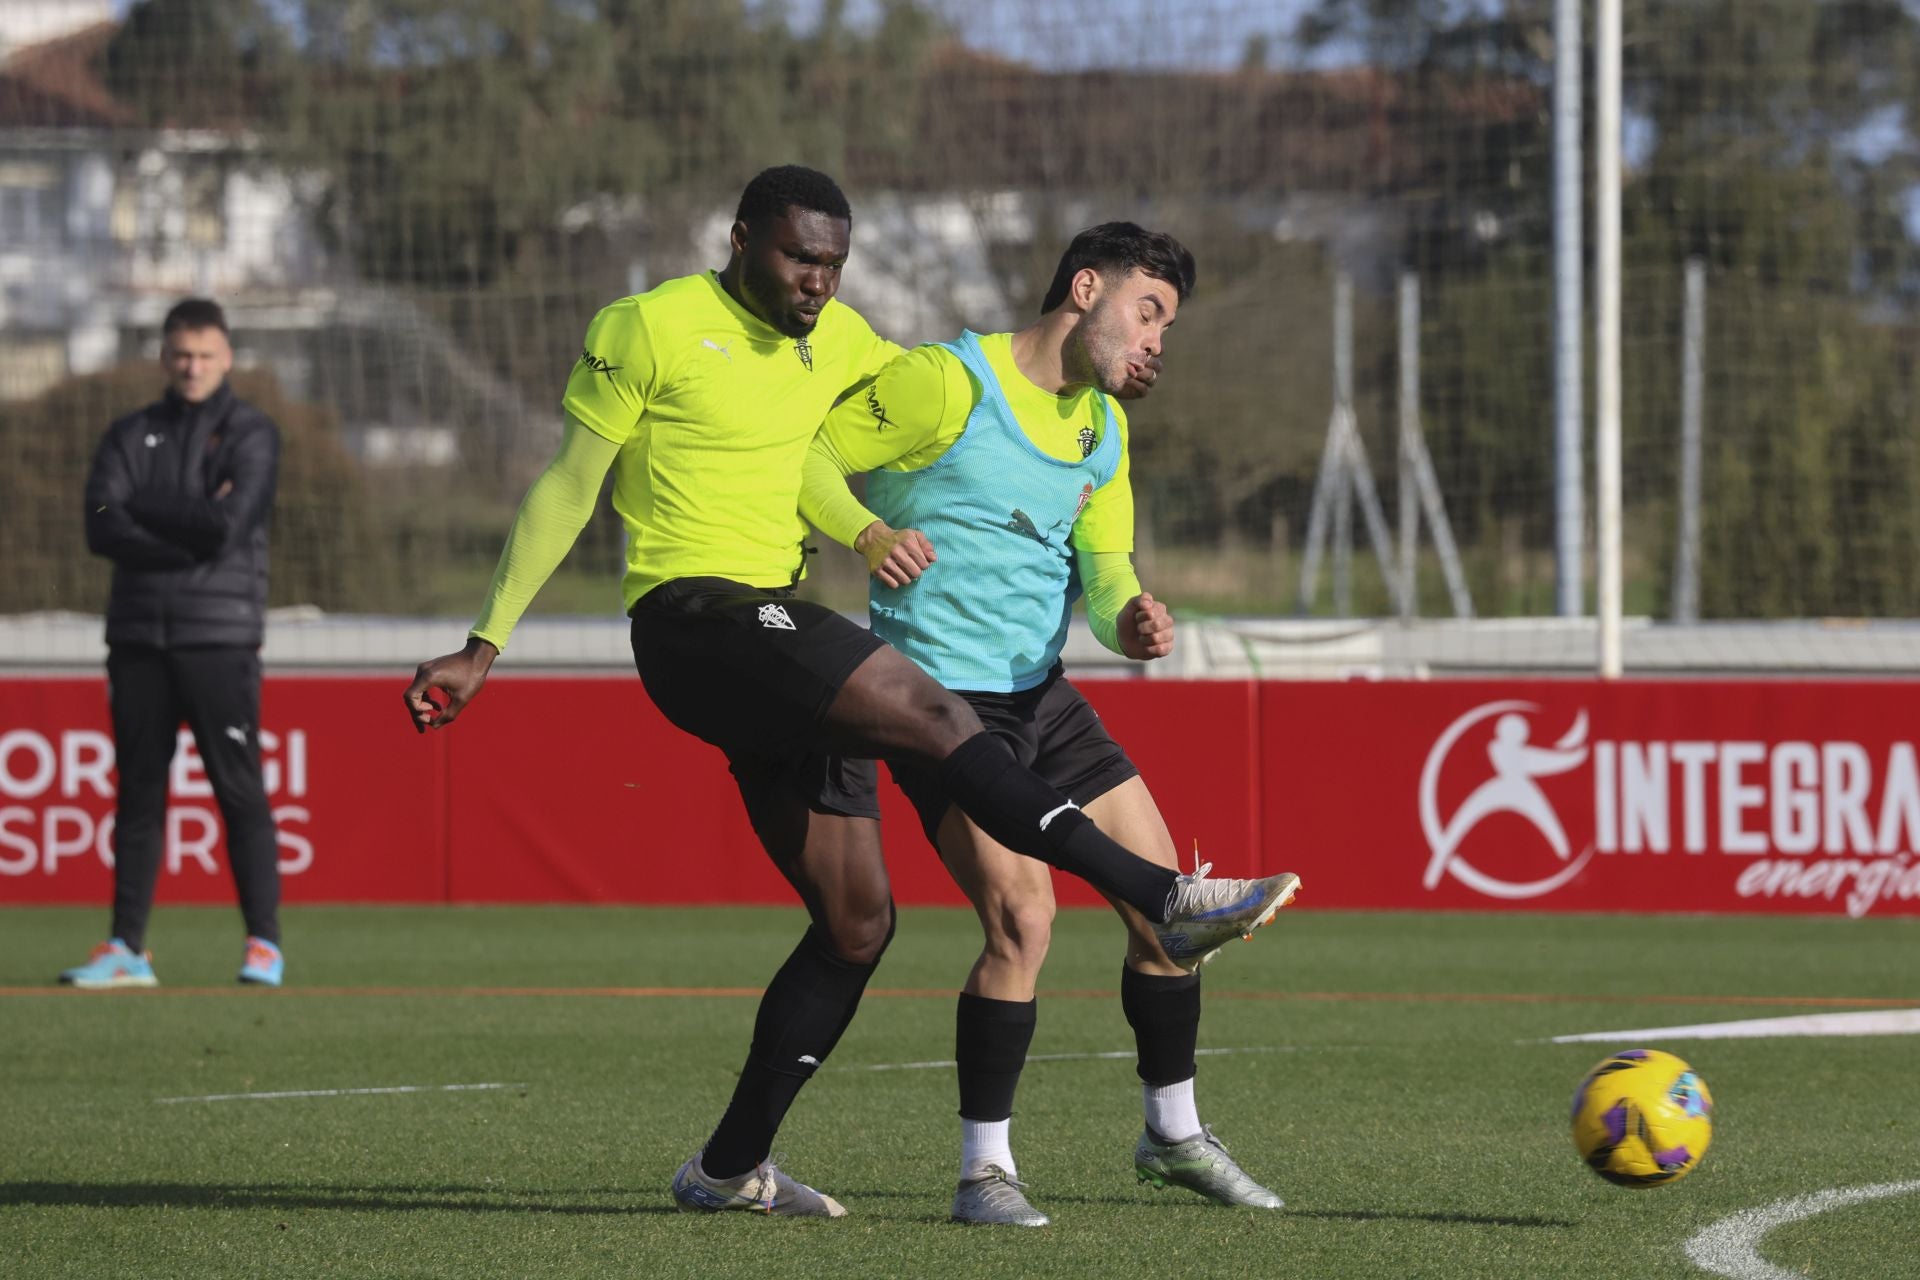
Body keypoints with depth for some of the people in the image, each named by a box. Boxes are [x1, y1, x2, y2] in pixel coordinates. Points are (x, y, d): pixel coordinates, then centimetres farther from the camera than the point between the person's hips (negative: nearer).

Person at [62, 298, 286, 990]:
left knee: (240, 790, -6)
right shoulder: (130, 436, 12)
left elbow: (228, 527, -13)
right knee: (138, 793, 5)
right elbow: (104, 529, -3)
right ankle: (127, 948, 8)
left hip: (219, 638, -4)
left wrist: (145, 507, -3)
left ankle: (263, 944, -4)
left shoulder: (251, 435, 2)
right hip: (138, 636, 4)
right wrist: (192, 534, -12)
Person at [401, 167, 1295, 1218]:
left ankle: (730, 1168, 15)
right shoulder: (650, 329, -4)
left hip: (776, 638, 9)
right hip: (693, 616, -8)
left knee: (858, 923, 5)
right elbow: (568, 489, 0)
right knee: (934, 713, -26)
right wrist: (483, 645, -1)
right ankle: (1164, 898, -31)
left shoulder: (836, 339, 14)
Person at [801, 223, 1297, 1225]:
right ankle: (984, 1169, -5)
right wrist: (868, 532, -30)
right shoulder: (949, 383, -12)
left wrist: (1126, 622, -11)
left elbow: (1102, 567, 13)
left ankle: (1173, 1135, 27)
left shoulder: (1102, 427, 12)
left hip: (1042, 694, 8)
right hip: (941, 693, -8)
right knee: (1023, 918, -20)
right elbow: (809, 454, -11)